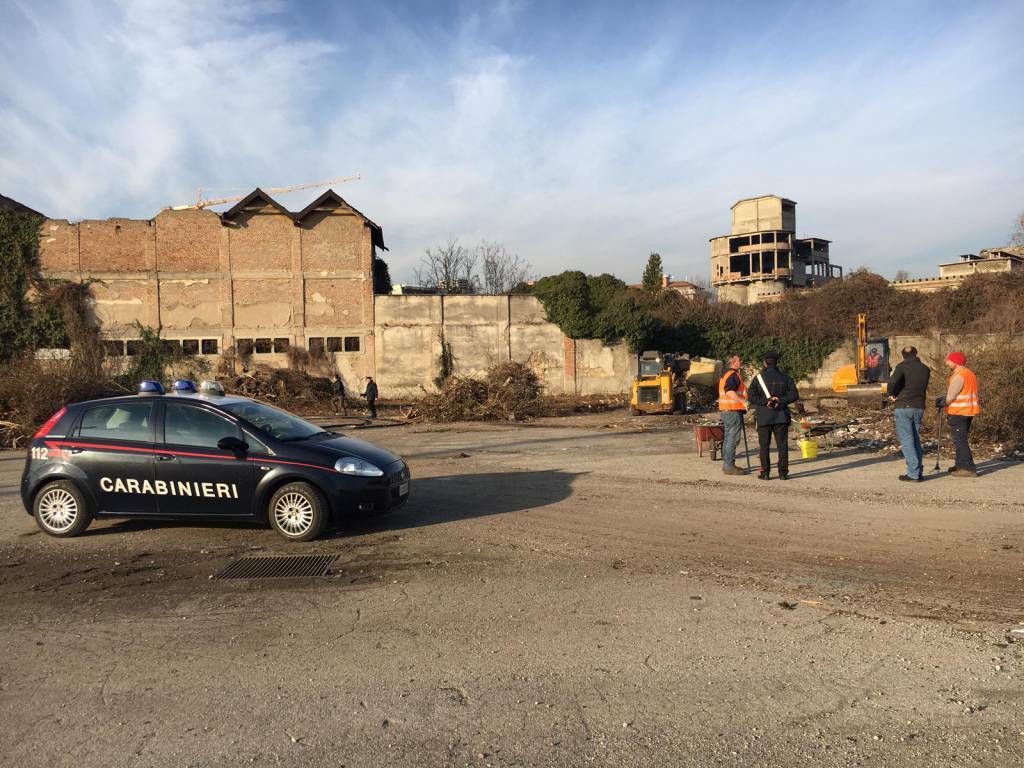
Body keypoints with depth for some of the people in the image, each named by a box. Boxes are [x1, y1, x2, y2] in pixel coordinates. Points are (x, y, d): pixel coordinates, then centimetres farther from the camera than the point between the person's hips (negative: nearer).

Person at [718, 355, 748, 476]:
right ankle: (729, 466, -8)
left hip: (725, 410, 10)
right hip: (733, 410, -10)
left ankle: (726, 464, 20)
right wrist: (744, 401, -28)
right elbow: (730, 392, -27)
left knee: (727, 438, 14)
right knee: (733, 439, -8)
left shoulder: (725, 375, 18)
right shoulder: (734, 375, -14)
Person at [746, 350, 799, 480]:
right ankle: (783, 472, 2)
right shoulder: (785, 377, 6)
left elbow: (751, 396, -10)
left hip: (763, 417, -1)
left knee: (764, 445, 3)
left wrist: (766, 401, -10)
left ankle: (765, 472, 2)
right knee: (782, 444, 4)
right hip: (781, 416, 1)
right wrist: (780, 401, -8)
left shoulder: (758, 378, 1)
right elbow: (794, 394, -4)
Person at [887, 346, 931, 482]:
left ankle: (913, 473, -7)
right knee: (916, 440, 15)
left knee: (906, 440, -4)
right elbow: (923, 387, 16)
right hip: (919, 407, 6)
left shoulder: (902, 366, -8)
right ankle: (919, 472, 16)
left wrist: (891, 394, -8)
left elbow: (893, 381, -25)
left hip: (904, 406, -6)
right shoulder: (925, 369, 9)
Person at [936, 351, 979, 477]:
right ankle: (960, 465, 28)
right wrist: (943, 398, 10)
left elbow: (950, 397, -19)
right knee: (961, 439, 19)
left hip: (959, 412, -10)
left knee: (960, 440, -6)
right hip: (969, 411, 10)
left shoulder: (958, 376, -18)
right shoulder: (969, 373, 15)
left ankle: (969, 468, -6)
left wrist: (942, 404, 0)